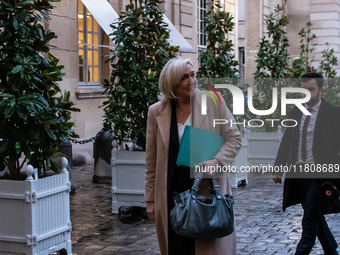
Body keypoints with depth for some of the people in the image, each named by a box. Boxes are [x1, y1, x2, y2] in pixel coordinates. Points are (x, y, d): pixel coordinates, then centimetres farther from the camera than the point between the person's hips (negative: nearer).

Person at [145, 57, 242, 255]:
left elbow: (234, 138, 2)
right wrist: (150, 199, 8)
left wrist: (215, 163, -16)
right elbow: (152, 161, 8)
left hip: (207, 191, -1)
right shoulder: (157, 112, 3)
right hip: (172, 194, 2)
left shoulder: (213, 102, -2)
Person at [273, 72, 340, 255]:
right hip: (298, 172, 5)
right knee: (314, 216, 14)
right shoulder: (296, 112, 9)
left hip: (320, 174, -5)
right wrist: (278, 168, 9)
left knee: (310, 219, -5)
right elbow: (286, 142, 13)